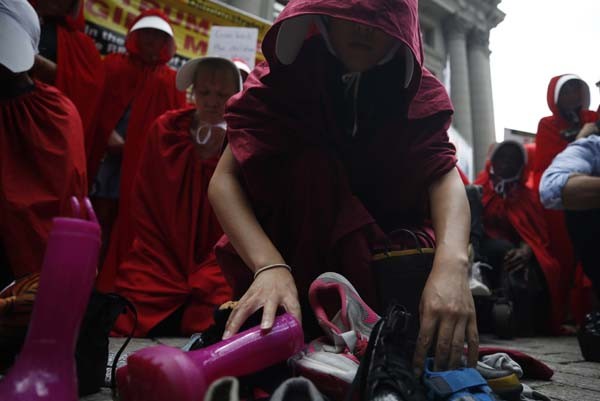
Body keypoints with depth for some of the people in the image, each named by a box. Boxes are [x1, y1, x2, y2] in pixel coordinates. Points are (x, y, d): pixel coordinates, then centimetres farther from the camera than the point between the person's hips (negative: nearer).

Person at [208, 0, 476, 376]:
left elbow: (444, 174, -26)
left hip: (381, 244, 2)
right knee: (311, 164, -30)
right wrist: (270, 266, -43)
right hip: (287, 245, -1)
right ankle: (297, 327, -26)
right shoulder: (285, 77, -14)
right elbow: (225, 179, -25)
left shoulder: (420, 91, -9)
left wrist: (452, 262, -47)